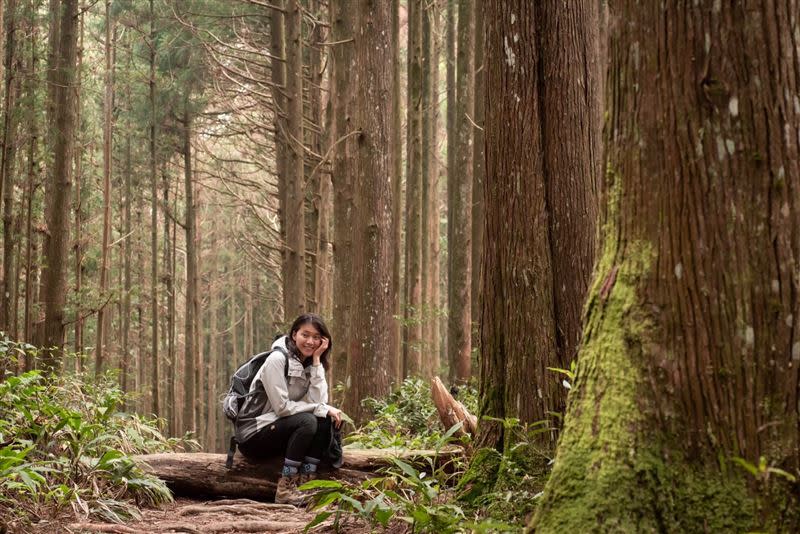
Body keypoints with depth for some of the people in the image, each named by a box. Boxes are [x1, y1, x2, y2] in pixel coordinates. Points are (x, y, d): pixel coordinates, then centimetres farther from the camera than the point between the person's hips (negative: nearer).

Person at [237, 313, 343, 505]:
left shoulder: (311, 363, 5)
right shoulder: (277, 359, -16)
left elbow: (318, 401, -11)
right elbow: (282, 407, -22)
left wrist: (316, 360, -12)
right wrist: (322, 409, -20)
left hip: (280, 431, 7)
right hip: (253, 436, -7)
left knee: (326, 420, -14)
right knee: (307, 421, -28)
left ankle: (306, 482, -16)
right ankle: (285, 490, -26)